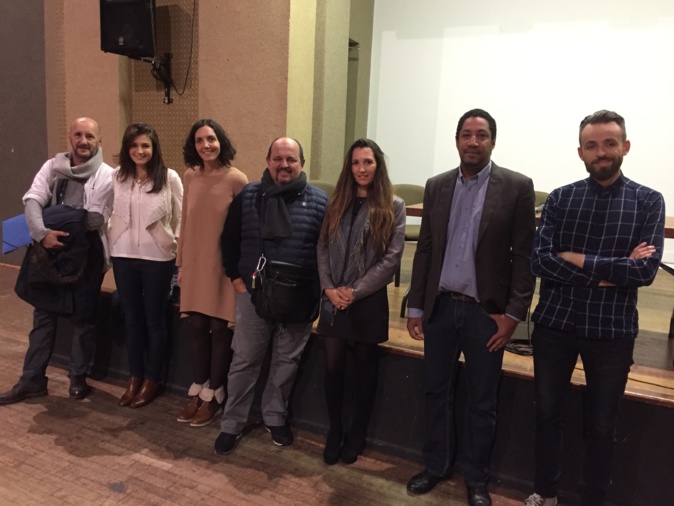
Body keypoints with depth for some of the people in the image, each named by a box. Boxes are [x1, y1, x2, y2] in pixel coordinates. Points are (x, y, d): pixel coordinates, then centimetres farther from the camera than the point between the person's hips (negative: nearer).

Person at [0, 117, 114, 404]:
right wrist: (42, 233, -25)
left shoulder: (107, 176, -6)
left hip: (87, 254, -3)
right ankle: (32, 379, 21)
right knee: (43, 315, 10)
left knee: (83, 316, 8)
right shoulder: (52, 167, 5)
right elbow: (32, 201, -8)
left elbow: (96, 219, -14)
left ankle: (78, 377, 24)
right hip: (51, 251, 3)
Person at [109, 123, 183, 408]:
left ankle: (152, 379, 24)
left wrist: (178, 245, -6)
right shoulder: (117, 176, 2)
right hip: (123, 256, 4)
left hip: (157, 258, -3)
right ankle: (135, 377, 29)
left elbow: (180, 217, -3)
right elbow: (112, 213, 10)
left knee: (154, 319, 9)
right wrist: (111, 240, 8)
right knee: (131, 318, 13)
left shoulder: (169, 178, -8)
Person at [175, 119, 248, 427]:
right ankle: (198, 390, 28)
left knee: (219, 328, 6)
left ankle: (214, 395, 22)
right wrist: (181, 263, 12)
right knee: (196, 326, 11)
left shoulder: (236, 179, -11)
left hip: (223, 264, -5)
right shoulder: (190, 176, 6)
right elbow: (185, 222, 11)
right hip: (195, 263, 5)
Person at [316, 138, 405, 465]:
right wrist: (329, 288, -9)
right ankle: (334, 433, 25)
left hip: (370, 301, -3)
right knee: (333, 367, 6)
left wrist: (355, 291, -13)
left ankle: (356, 435, 27)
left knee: (365, 368, 11)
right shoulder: (337, 203, 8)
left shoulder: (393, 206, -3)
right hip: (335, 299, 3)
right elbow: (323, 249, 6)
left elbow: (391, 258, -9)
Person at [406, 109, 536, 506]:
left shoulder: (517, 187, -4)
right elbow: (425, 250, 8)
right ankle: (437, 466, 33)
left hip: (487, 311, -3)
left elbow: (524, 255, -6)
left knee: (482, 403, 10)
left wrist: (514, 313, -10)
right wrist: (416, 307, 6)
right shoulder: (437, 187, 6)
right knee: (438, 392, 14)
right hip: (439, 307, 3)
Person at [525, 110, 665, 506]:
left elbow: (646, 270, -13)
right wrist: (610, 271, -17)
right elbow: (540, 261, -11)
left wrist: (579, 260, -15)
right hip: (554, 323, 1)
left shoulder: (648, 202, -2)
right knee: (548, 413, 16)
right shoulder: (560, 198, 0)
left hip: (612, 330, -1)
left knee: (601, 426, 14)